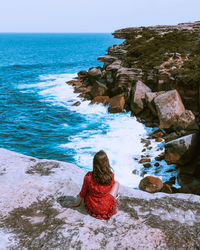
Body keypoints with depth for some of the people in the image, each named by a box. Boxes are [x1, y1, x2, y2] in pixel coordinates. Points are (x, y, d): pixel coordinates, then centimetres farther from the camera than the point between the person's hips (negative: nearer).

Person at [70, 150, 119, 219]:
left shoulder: (88, 177, -21)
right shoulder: (111, 176, -21)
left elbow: (83, 192, -4)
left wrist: (78, 203, 14)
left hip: (91, 208, 1)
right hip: (107, 209, -1)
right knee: (116, 183, 18)